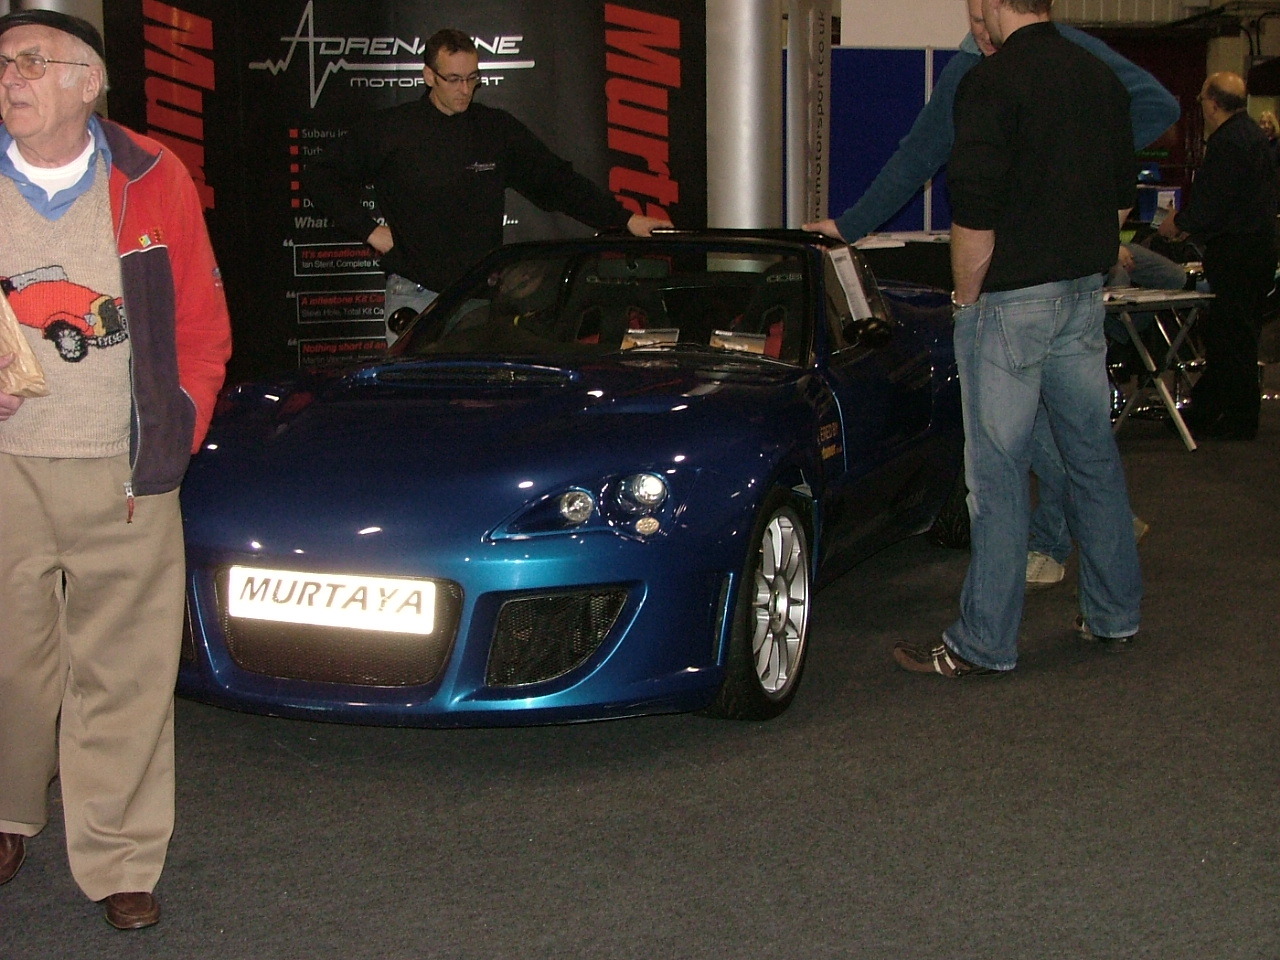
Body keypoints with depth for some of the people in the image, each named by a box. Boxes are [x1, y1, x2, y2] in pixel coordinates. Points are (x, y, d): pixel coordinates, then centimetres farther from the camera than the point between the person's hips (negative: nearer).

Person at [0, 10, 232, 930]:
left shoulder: (152, 181, 2)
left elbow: (204, 327, 6)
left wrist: (171, 443, 0)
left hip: (123, 477, -1)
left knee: (125, 673, 2)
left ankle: (121, 860, 13)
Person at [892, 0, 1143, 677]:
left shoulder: (992, 82, -14)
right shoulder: (1102, 79, 9)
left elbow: (974, 214, -19)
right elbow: (1121, 198, 16)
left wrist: (967, 294, -6)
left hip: (1010, 300, -7)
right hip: (1085, 292, 7)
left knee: (998, 472, -2)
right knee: (1094, 456, 15)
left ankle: (984, 644, 3)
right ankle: (1115, 616, 25)